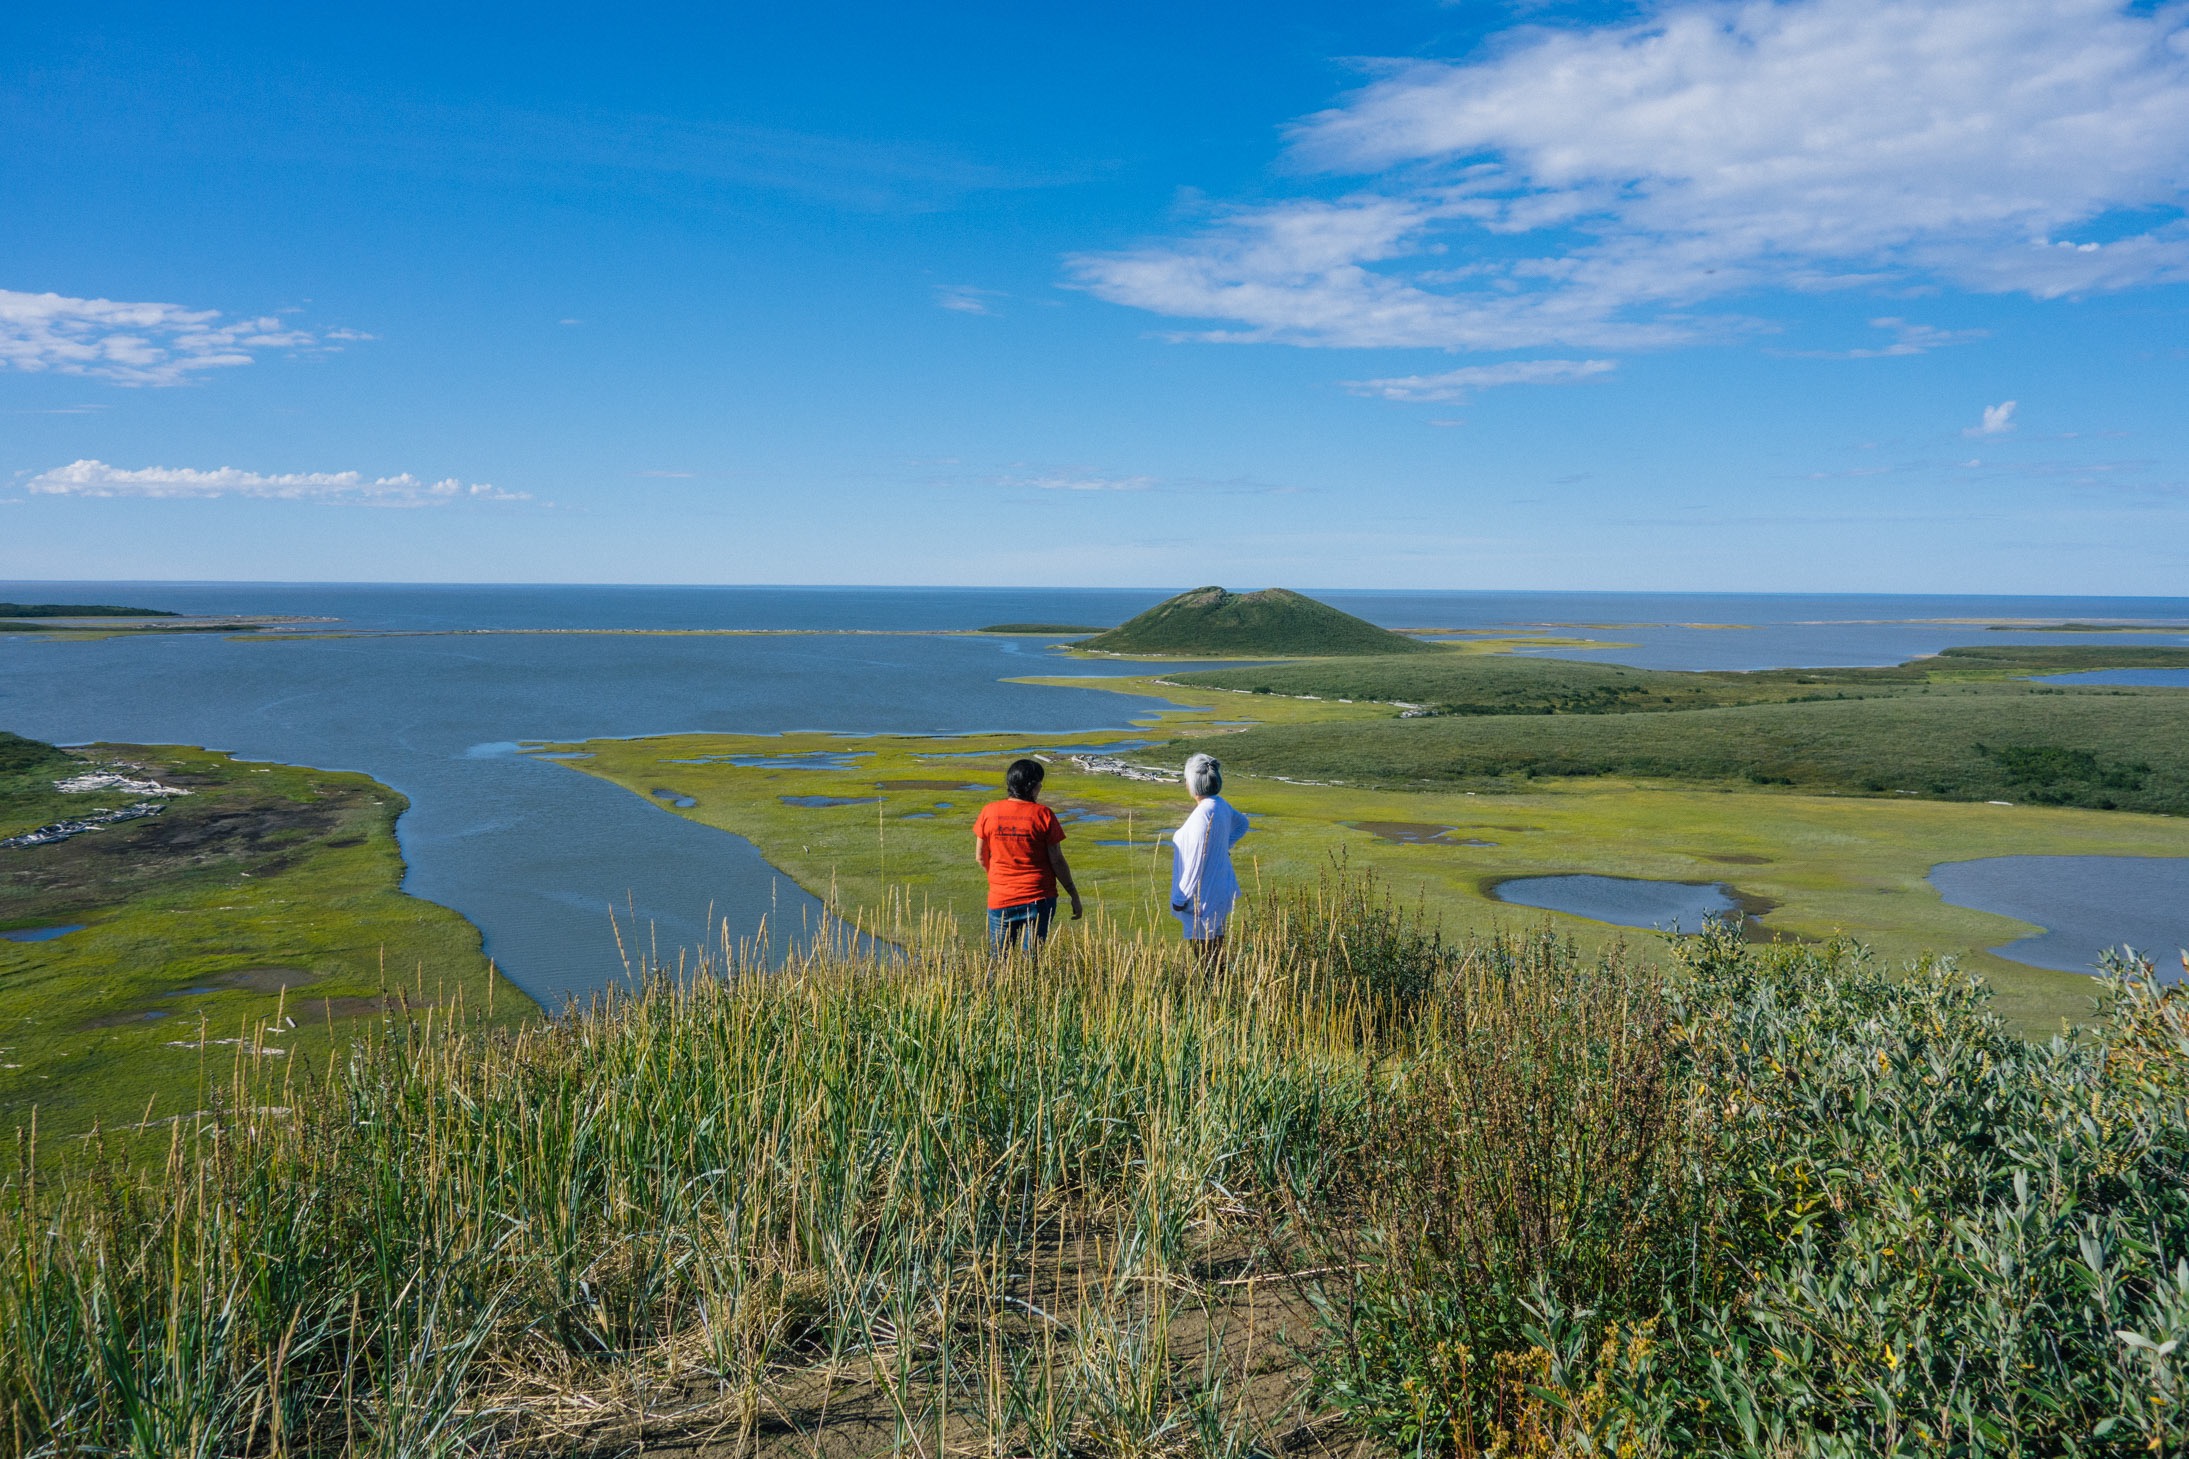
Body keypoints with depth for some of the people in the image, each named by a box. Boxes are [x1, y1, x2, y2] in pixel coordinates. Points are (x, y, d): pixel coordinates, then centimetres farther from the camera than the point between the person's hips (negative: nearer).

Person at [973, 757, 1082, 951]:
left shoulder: (989, 812, -1)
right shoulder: (1043, 815, -8)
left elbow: (980, 857, 7)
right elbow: (1057, 861, -5)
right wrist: (1073, 894, 6)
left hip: (1000, 900, 1)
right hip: (1038, 898, -1)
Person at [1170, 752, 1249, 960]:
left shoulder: (1202, 814, -24)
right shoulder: (1220, 804, 3)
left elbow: (1195, 861, -23)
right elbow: (1241, 823, 27)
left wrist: (1181, 898, -16)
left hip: (1204, 895, -9)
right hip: (1220, 888, 9)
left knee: (1204, 952, -1)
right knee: (1215, 941, 18)